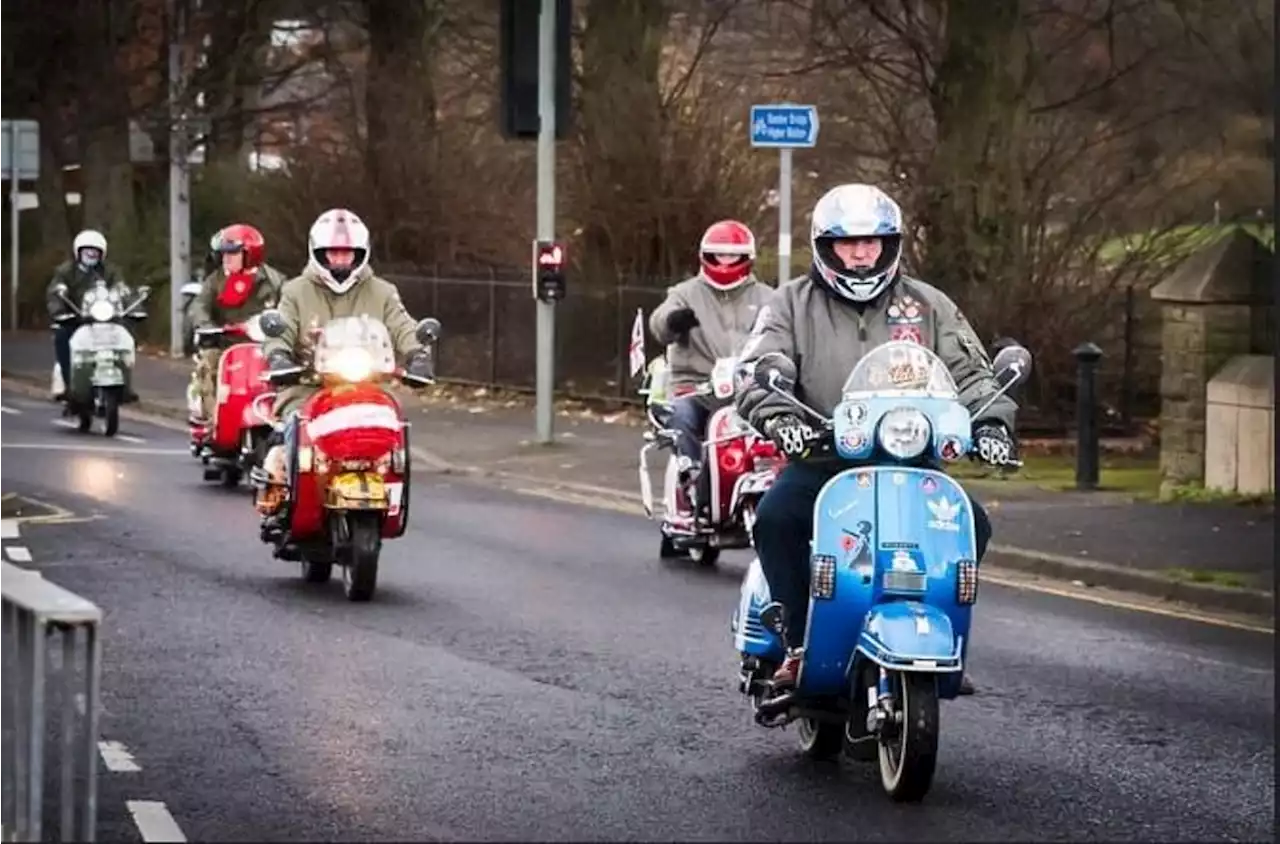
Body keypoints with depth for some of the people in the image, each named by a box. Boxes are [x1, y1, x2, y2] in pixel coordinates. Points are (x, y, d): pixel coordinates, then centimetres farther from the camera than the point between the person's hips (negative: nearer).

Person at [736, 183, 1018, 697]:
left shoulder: (927, 306, 13)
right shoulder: (793, 304, 8)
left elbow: (969, 370, 10)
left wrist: (989, 420, -11)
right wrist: (780, 419, -25)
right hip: (822, 459, -2)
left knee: (970, 523, -22)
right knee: (776, 517, -31)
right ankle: (798, 646, -21)